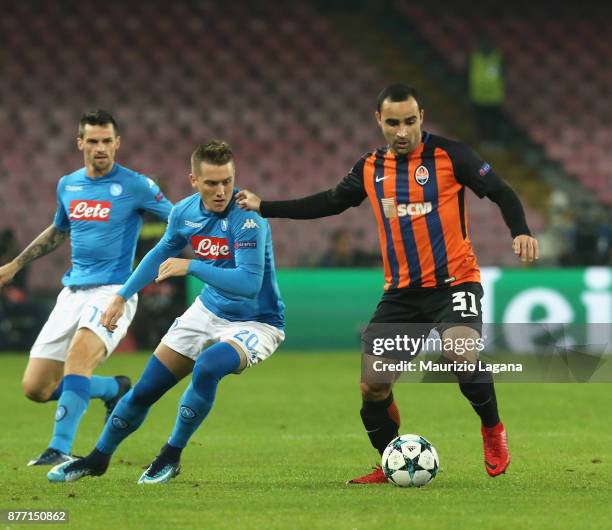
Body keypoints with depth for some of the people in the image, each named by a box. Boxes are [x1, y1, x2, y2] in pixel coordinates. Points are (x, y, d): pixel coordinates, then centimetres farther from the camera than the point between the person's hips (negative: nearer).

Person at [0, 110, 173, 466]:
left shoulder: (135, 186, -4)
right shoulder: (68, 185, 12)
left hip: (112, 290, -6)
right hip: (73, 291, 6)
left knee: (78, 355, -34)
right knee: (35, 388, 0)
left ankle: (61, 448, -36)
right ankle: (115, 389, 24)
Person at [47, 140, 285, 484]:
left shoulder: (248, 219, -27)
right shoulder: (185, 212, -6)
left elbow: (250, 282, -37)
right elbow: (162, 253, 16)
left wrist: (192, 266, -40)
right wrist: (122, 296, 20)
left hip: (255, 322, -6)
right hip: (209, 311, 6)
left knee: (207, 366, -36)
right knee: (145, 391, 7)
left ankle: (171, 458, -14)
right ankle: (99, 459, 33)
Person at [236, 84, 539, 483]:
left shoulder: (449, 155, -5)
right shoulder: (370, 169, 8)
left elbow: (501, 193, -3)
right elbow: (331, 202, 23)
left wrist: (521, 232, -22)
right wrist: (263, 207, 22)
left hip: (453, 281, -5)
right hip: (401, 292, 5)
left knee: (461, 354, -31)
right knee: (372, 386, -1)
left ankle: (493, 431, -3)